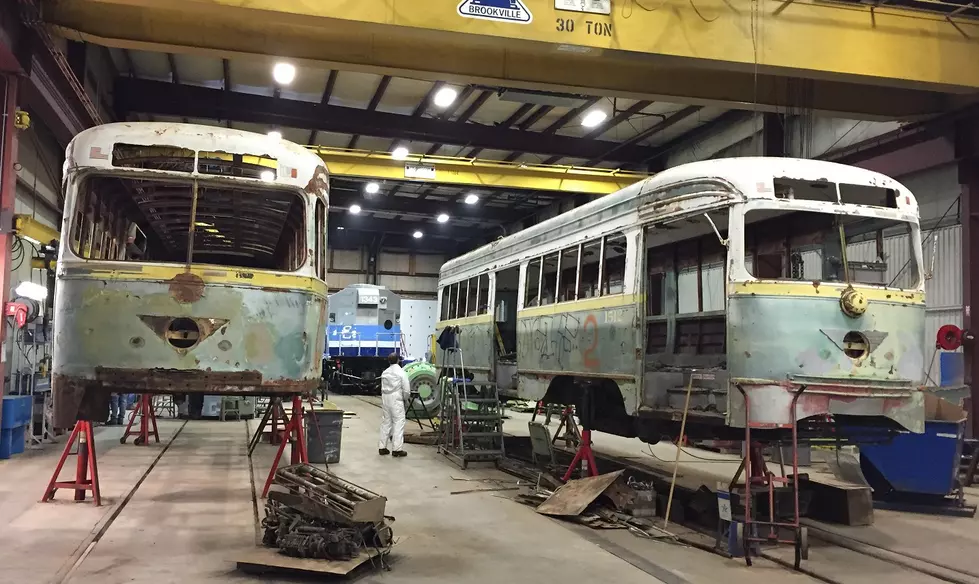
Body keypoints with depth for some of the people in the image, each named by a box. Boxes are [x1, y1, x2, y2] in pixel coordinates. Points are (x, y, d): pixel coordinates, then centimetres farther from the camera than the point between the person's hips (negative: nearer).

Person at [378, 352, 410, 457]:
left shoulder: (384, 373, 10)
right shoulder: (401, 372, -8)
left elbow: (382, 388, 9)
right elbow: (406, 390, -8)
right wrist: (405, 398, 9)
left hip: (385, 399, 6)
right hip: (396, 400, -6)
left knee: (385, 422, 13)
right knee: (398, 423, -2)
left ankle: (382, 447, 17)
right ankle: (397, 449, -6)